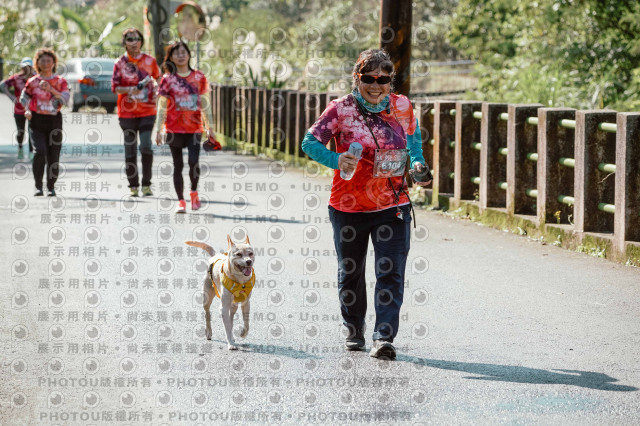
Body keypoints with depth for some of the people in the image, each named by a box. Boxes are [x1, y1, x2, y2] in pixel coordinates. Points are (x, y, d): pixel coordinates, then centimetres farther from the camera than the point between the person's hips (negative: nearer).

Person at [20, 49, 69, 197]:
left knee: (53, 155, 0)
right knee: (39, 151, -17)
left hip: (54, 120, 1)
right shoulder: (32, 82, 6)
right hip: (37, 120, -1)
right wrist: (27, 110, -2)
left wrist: (51, 89, -18)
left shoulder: (60, 81, 6)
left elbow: (65, 99, -7)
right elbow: (24, 98, 16)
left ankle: (51, 187, 13)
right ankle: (38, 186, -8)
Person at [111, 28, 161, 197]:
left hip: (147, 111, 0)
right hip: (127, 112, 0)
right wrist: (130, 89, -19)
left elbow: (158, 78, 16)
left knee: (146, 146, -13)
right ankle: (133, 186, 12)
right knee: (130, 149, 3)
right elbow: (114, 87, -2)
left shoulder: (149, 60, 3)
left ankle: (146, 184, -1)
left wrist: (156, 90, -3)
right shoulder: (120, 63, 0)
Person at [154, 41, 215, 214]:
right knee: (178, 165, 3)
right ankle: (181, 201, 10)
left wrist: (210, 128, 10)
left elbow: (205, 105, 11)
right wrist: (158, 130, 0)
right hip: (174, 128, 0)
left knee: (194, 162, -12)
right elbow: (162, 107, 4)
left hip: (195, 128, 0)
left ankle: (194, 192, 13)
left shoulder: (199, 77, 6)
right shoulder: (168, 79, 2)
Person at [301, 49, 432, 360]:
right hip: (348, 206, -1)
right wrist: (336, 160, -23)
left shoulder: (402, 107, 2)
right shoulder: (341, 109, -7)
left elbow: (413, 135, 21)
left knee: (391, 273, -9)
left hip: (392, 206, 1)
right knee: (350, 273, 14)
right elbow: (310, 142, -6)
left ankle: (383, 337, -10)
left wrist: (417, 163, 4)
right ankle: (354, 331, 34)